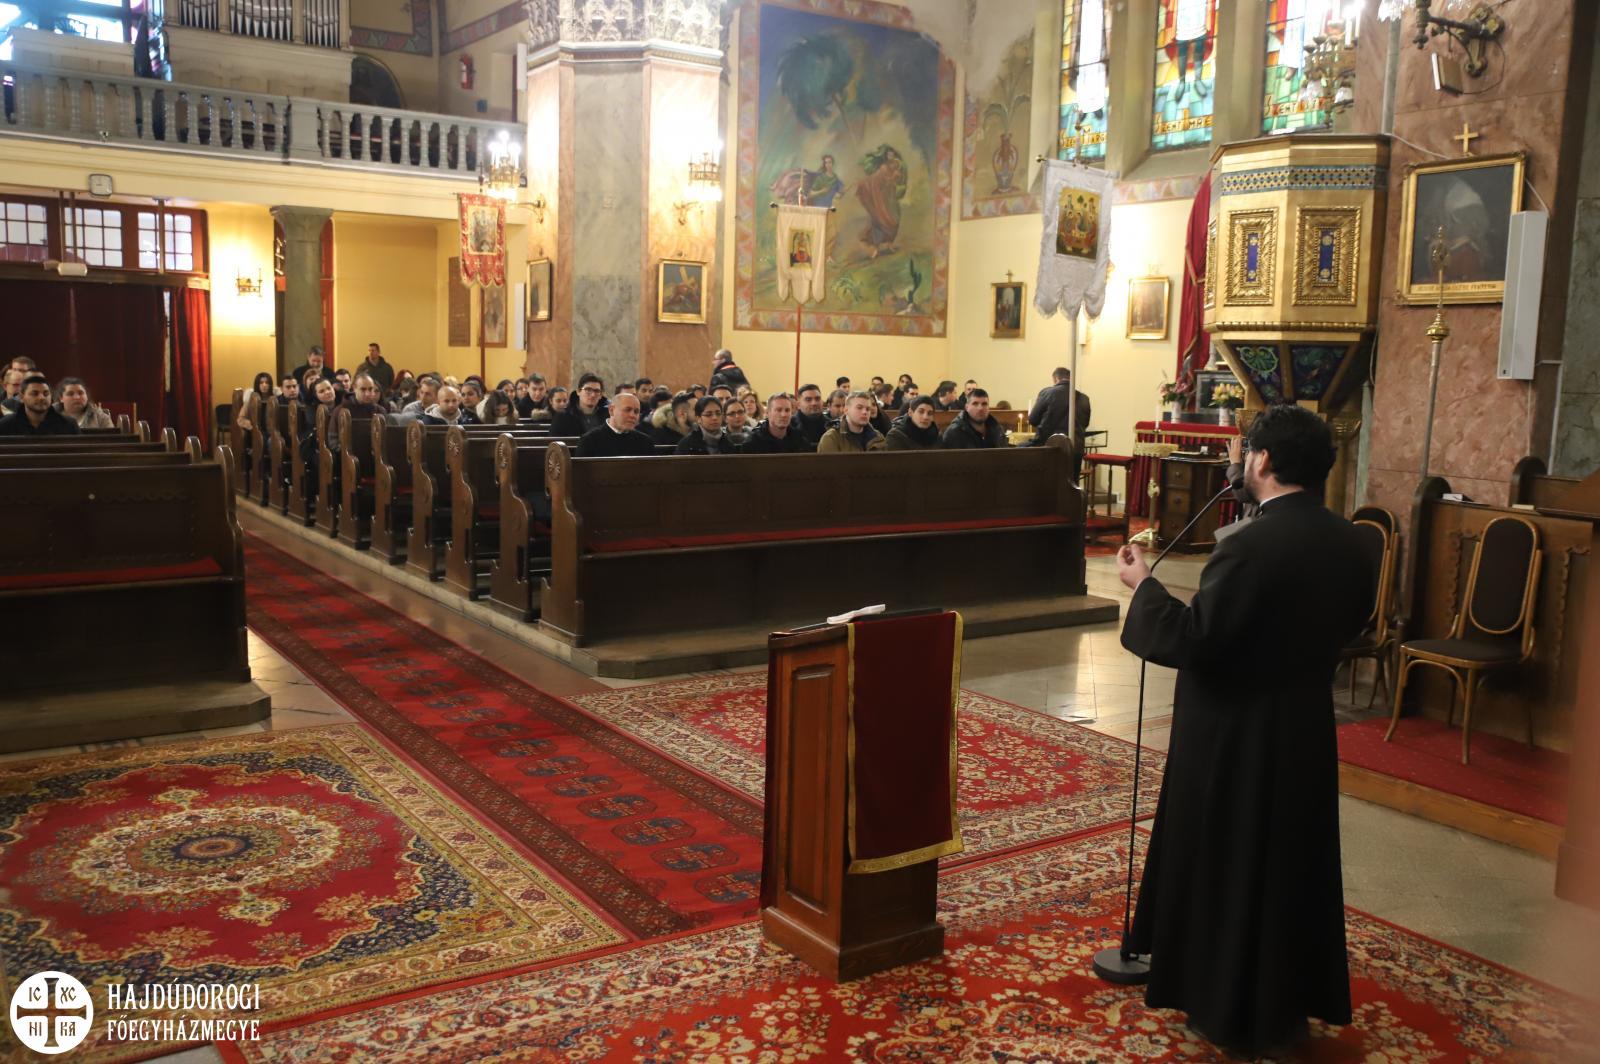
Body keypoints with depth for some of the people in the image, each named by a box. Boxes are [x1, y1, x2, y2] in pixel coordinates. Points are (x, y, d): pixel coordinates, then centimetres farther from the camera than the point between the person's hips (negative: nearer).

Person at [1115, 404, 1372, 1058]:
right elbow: (1349, 623, 13)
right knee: (1294, 860, 19)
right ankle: (1289, 1003, 33)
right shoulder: (1346, 542, -1)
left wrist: (1144, 586, -11)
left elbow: (1192, 639, -24)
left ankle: (1230, 1008, 23)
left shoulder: (1251, 545, -25)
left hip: (1236, 733, -7)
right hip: (1307, 726, 7)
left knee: (1225, 864, 9)